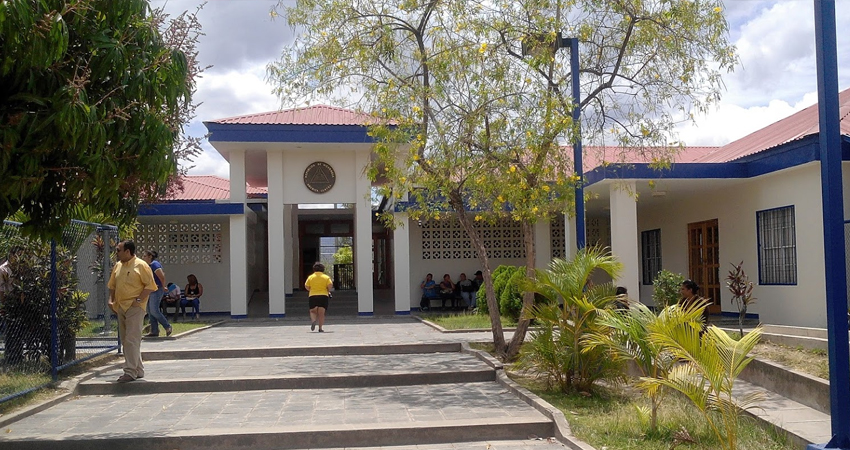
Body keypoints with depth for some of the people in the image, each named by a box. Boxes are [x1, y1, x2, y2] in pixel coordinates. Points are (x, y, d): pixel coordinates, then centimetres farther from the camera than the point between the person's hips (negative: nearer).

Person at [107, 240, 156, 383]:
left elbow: (150, 285, -11)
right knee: (125, 340, 12)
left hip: (135, 308, -8)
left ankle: (130, 372, -8)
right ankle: (138, 370, 20)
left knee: (132, 340, -11)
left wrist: (138, 300, -17)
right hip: (120, 307, 8)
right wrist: (111, 300, 8)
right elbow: (112, 285, 22)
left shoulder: (141, 265, -9)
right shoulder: (118, 265, 13)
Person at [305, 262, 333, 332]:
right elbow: (330, 286, -10)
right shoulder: (326, 277, 3)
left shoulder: (310, 277, 6)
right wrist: (328, 291, 9)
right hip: (323, 296, 0)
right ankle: (320, 328, -1)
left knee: (313, 311, 11)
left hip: (313, 296, 0)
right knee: (321, 313, 3)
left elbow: (306, 286, 2)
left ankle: (313, 320, -19)